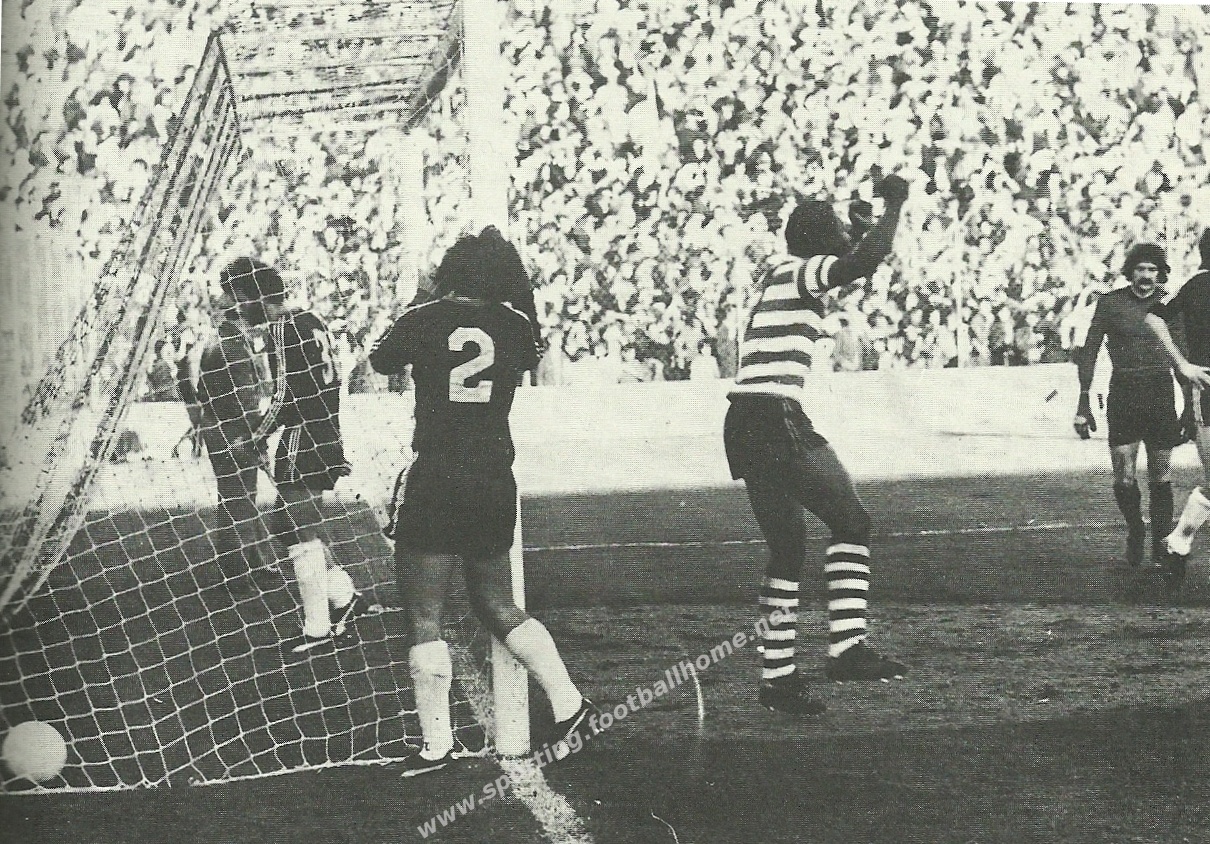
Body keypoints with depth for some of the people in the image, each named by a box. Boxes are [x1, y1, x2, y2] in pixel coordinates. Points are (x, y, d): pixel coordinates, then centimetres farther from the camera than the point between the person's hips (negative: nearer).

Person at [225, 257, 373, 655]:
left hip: (301, 442, -9)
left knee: (301, 532, -3)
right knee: (285, 522, 18)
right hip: (326, 439, 9)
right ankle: (344, 597, 18)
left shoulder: (282, 329, -14)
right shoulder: (312, 321, 14)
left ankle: (318, 631, 0)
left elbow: (284, 395, -18)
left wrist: (257, 438, -7)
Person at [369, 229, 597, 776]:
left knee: (424, 619, 2)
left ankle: (436, 745, 2)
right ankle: (569, 705, 16)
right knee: (499, 609, 19)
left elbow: (380, 362, 14)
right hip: (496, 482, 4)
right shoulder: (516, 326, 3)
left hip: (435, 481, -4)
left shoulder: (423, 320, -5)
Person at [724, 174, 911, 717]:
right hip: (776, 419, -10)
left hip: (744, 425, 10)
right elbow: (867, 260, -25)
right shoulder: (802, 273, -7)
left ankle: (778, 677, 11)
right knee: (850, 521, -4)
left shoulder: (778, 272, 21)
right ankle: (846, 647, -11)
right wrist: (894, 206, -10)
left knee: (788, 546, 12)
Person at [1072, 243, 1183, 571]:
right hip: (1123, 393, -1)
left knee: (1161, 478, 2)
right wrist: (1084, 403, -1)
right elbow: (1089, 351, 4)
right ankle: (1135, 530, 20)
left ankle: (1160, 545, 15)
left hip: (1161, 394, 1)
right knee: (1124, 479, -7)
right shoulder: (1110, 303, 1)